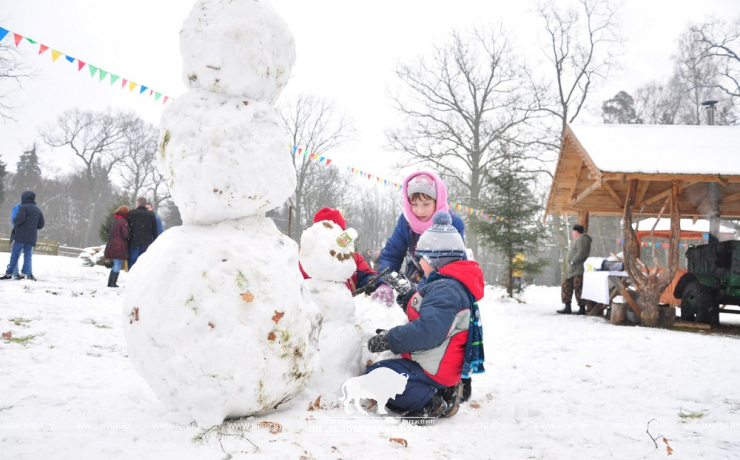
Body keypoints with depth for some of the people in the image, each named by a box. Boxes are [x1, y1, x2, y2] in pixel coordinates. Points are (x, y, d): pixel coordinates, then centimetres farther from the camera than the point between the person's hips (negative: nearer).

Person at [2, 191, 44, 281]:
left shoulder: (23, 207, -5)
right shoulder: (38, 210, 15)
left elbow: (19, 219, -19)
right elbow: (41, 224, 16)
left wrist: (14, 220, 1)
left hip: (21, 235, -5)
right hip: (32, 237, 5)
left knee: (15, 254, 2)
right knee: (28, 255, 5)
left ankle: (9, 272, 2)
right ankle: (28, 273, -7)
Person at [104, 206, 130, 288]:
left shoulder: (113, 221, 14)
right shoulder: (123, 221, -12)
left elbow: (110, 233, 15)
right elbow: (126, 234, -16)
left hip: (111, 246, 8)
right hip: (120, 247, -8)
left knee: (115, 264, 18)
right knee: (118, 265, -1)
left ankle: (110, 282, 17)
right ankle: (113, 283, -2)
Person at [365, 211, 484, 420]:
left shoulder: (445, 289, -23)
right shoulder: (450, 285, 13)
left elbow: (428, 330, -33)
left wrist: (388, 340, -24)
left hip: (433, 370, -11)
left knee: (375, 376, -13)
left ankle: (430, 403, -16)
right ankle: (441, 393, 8)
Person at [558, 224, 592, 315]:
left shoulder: (582, 239, -10)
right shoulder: (577, 240, 24)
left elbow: (581, 253, -22)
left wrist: (572, 262, -17)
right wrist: (570, 263, 13)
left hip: (578, 271, -11)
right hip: (572, 270, 11)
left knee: (578, 288, -10)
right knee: (566, 286, 10)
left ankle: (582, 308, -5)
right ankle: (567, 308, 14)